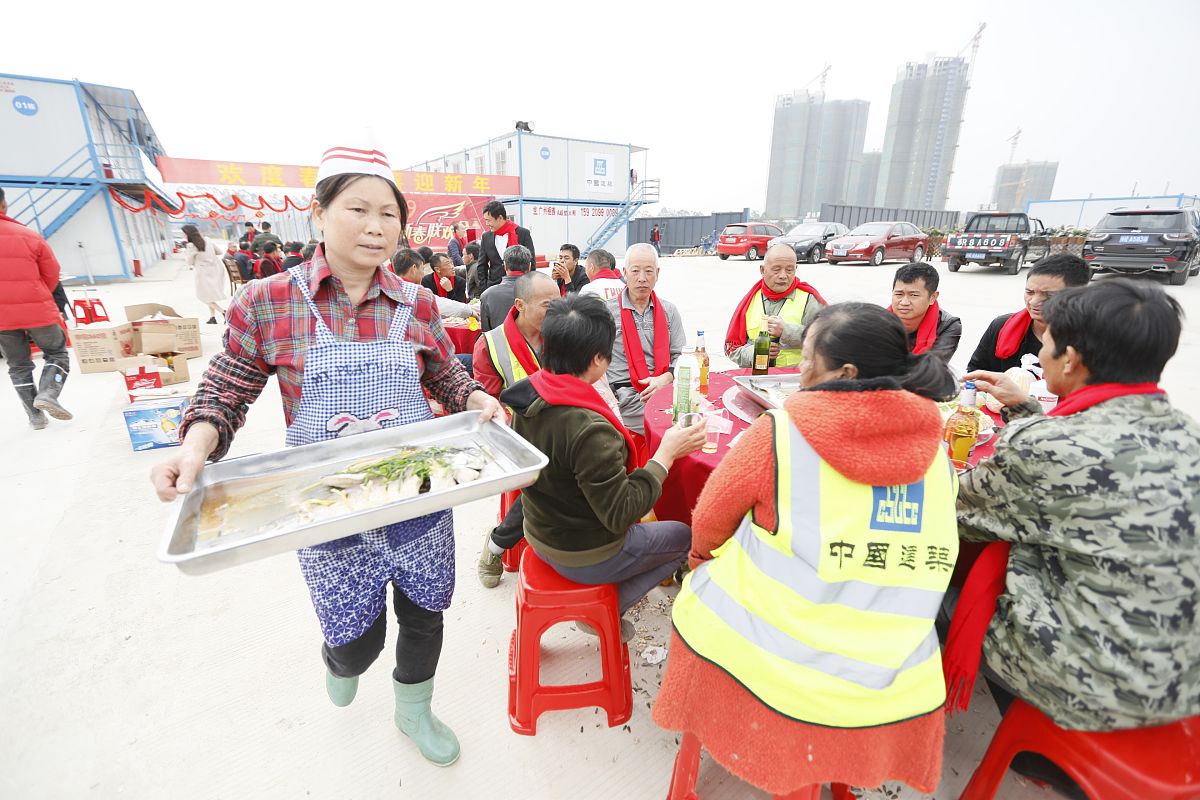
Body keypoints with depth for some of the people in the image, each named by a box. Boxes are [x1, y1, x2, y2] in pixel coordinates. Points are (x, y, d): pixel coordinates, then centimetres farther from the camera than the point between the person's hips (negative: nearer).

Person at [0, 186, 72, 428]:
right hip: (37, 311, -2)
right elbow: (51, 274, -1)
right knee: (57, 353, 15)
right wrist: (33, 300, 13)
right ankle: (48, 393, -10)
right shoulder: (29, 236, -6)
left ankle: (35, 416, 14)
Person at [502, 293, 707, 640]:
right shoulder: (590, 430, -37)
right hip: (584, 556, -8)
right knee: (684, 536, 15)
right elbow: (619, 514, -28)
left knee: (641, 519, 30)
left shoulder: (527, 397, -11)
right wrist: (666, 453, -25)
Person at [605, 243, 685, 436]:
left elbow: (680, 356, 13)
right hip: (625, 395, -4)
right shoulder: (607, 311, 4)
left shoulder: (669, 311, 17)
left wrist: (664, 379, -8)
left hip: (664, 389, 4)